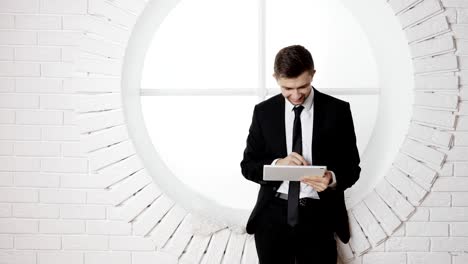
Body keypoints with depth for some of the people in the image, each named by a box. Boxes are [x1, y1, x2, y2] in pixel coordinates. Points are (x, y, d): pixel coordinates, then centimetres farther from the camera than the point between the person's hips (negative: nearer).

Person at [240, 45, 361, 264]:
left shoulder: (337, 110, -2)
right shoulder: (264, 112, 2)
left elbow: (351, 167, 1)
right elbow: (248, 165, 3)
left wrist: (333, 179, -22)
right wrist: (277, 164, -18)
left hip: (318, 217, -1)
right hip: (273, 216, 1)